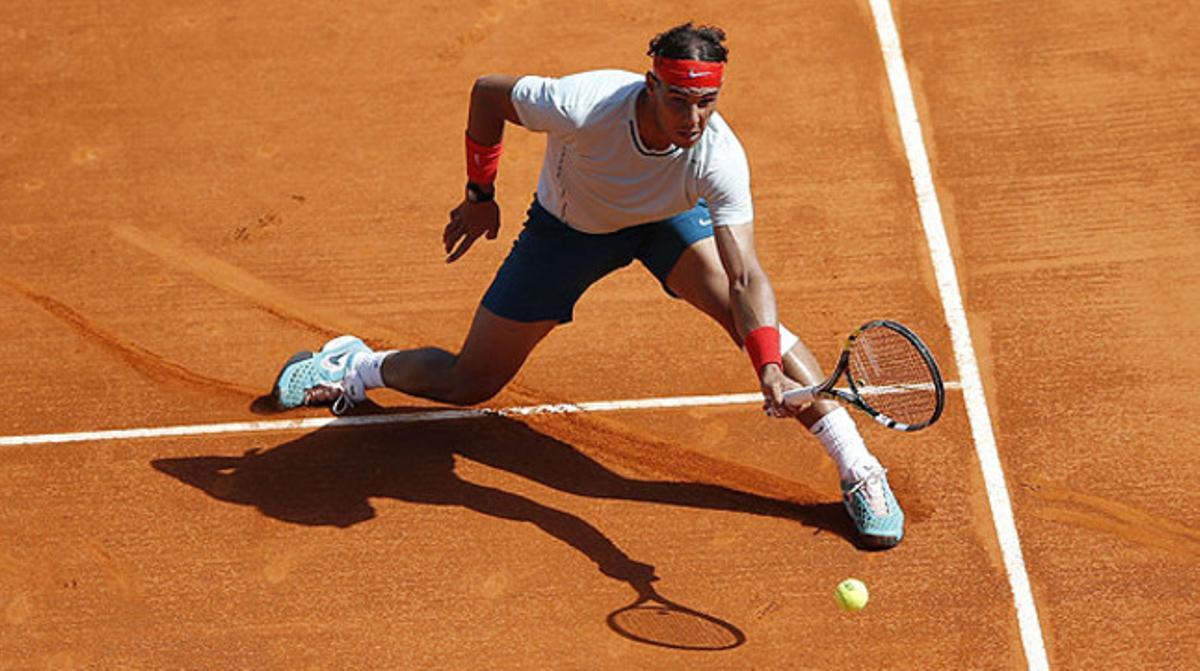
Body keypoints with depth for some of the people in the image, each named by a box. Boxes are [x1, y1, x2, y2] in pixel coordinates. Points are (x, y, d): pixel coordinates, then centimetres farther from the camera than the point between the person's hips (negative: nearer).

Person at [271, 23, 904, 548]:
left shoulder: (720, 158, -37)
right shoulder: (585, 104, -40)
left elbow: (746, 277, -42)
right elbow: (487, 92, -20)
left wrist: (769, 367, -57)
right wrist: (480, 194, -11)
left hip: (667, 220, 1)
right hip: (567, 227, 0)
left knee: (748, 317, -25)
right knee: (467, 384, 4)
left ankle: (859, 470, -15)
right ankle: (354, 369, 35)